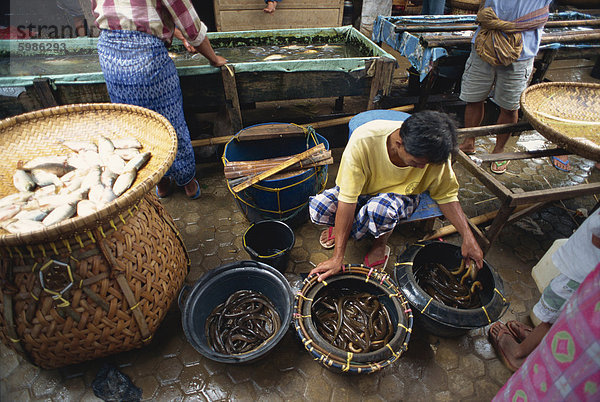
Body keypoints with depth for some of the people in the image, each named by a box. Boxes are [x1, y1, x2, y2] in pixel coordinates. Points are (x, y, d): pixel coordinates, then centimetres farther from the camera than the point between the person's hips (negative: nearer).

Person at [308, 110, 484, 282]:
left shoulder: (434, 152, -26)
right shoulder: (363, 141, -36)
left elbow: (447, 195, -8)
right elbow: (347, 200, -35)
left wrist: (468, 236, -18)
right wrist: (337, 259, -33)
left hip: (401, 195, 0)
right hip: (362, 190, 0)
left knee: (381, 209, -37)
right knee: (317, 207, -26)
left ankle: (381, 242, -1)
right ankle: (342, 225, 9)